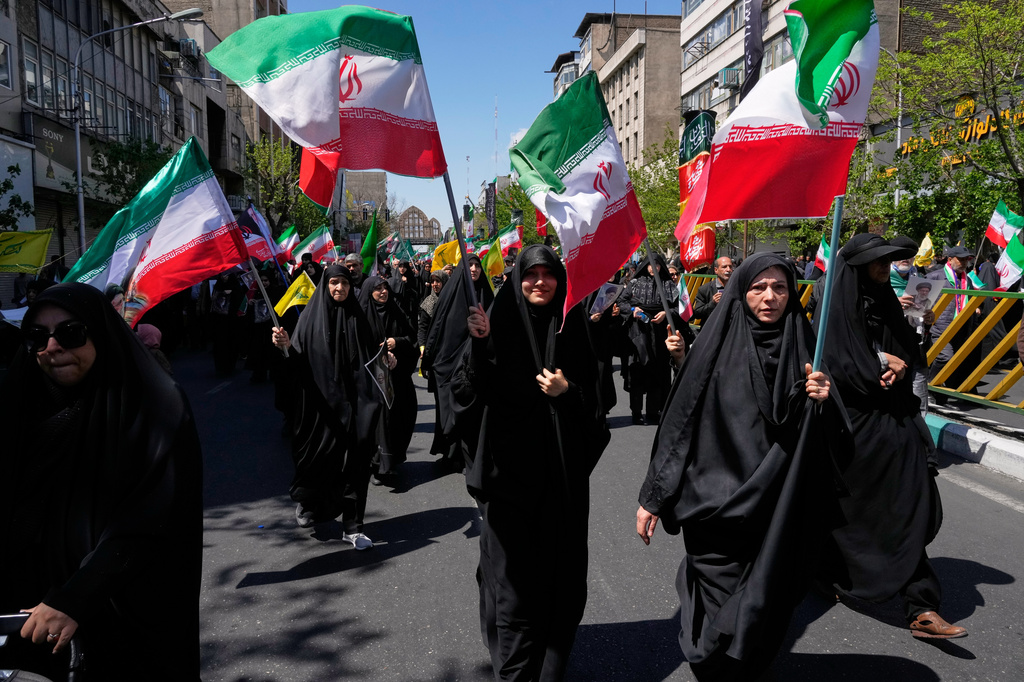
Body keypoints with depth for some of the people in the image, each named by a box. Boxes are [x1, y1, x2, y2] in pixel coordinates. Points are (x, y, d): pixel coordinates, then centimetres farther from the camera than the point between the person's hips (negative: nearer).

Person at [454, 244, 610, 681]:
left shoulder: (573, 326, 4)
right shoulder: (499, 322, -2)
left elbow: (596, 395, 6)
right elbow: (471, 390, -10)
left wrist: (567, 393, -14)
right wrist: (479, 343, -24)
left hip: (561, 465, 2)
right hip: (509, 460, -1)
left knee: (557, 558, 8)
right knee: (511, 562, 4)